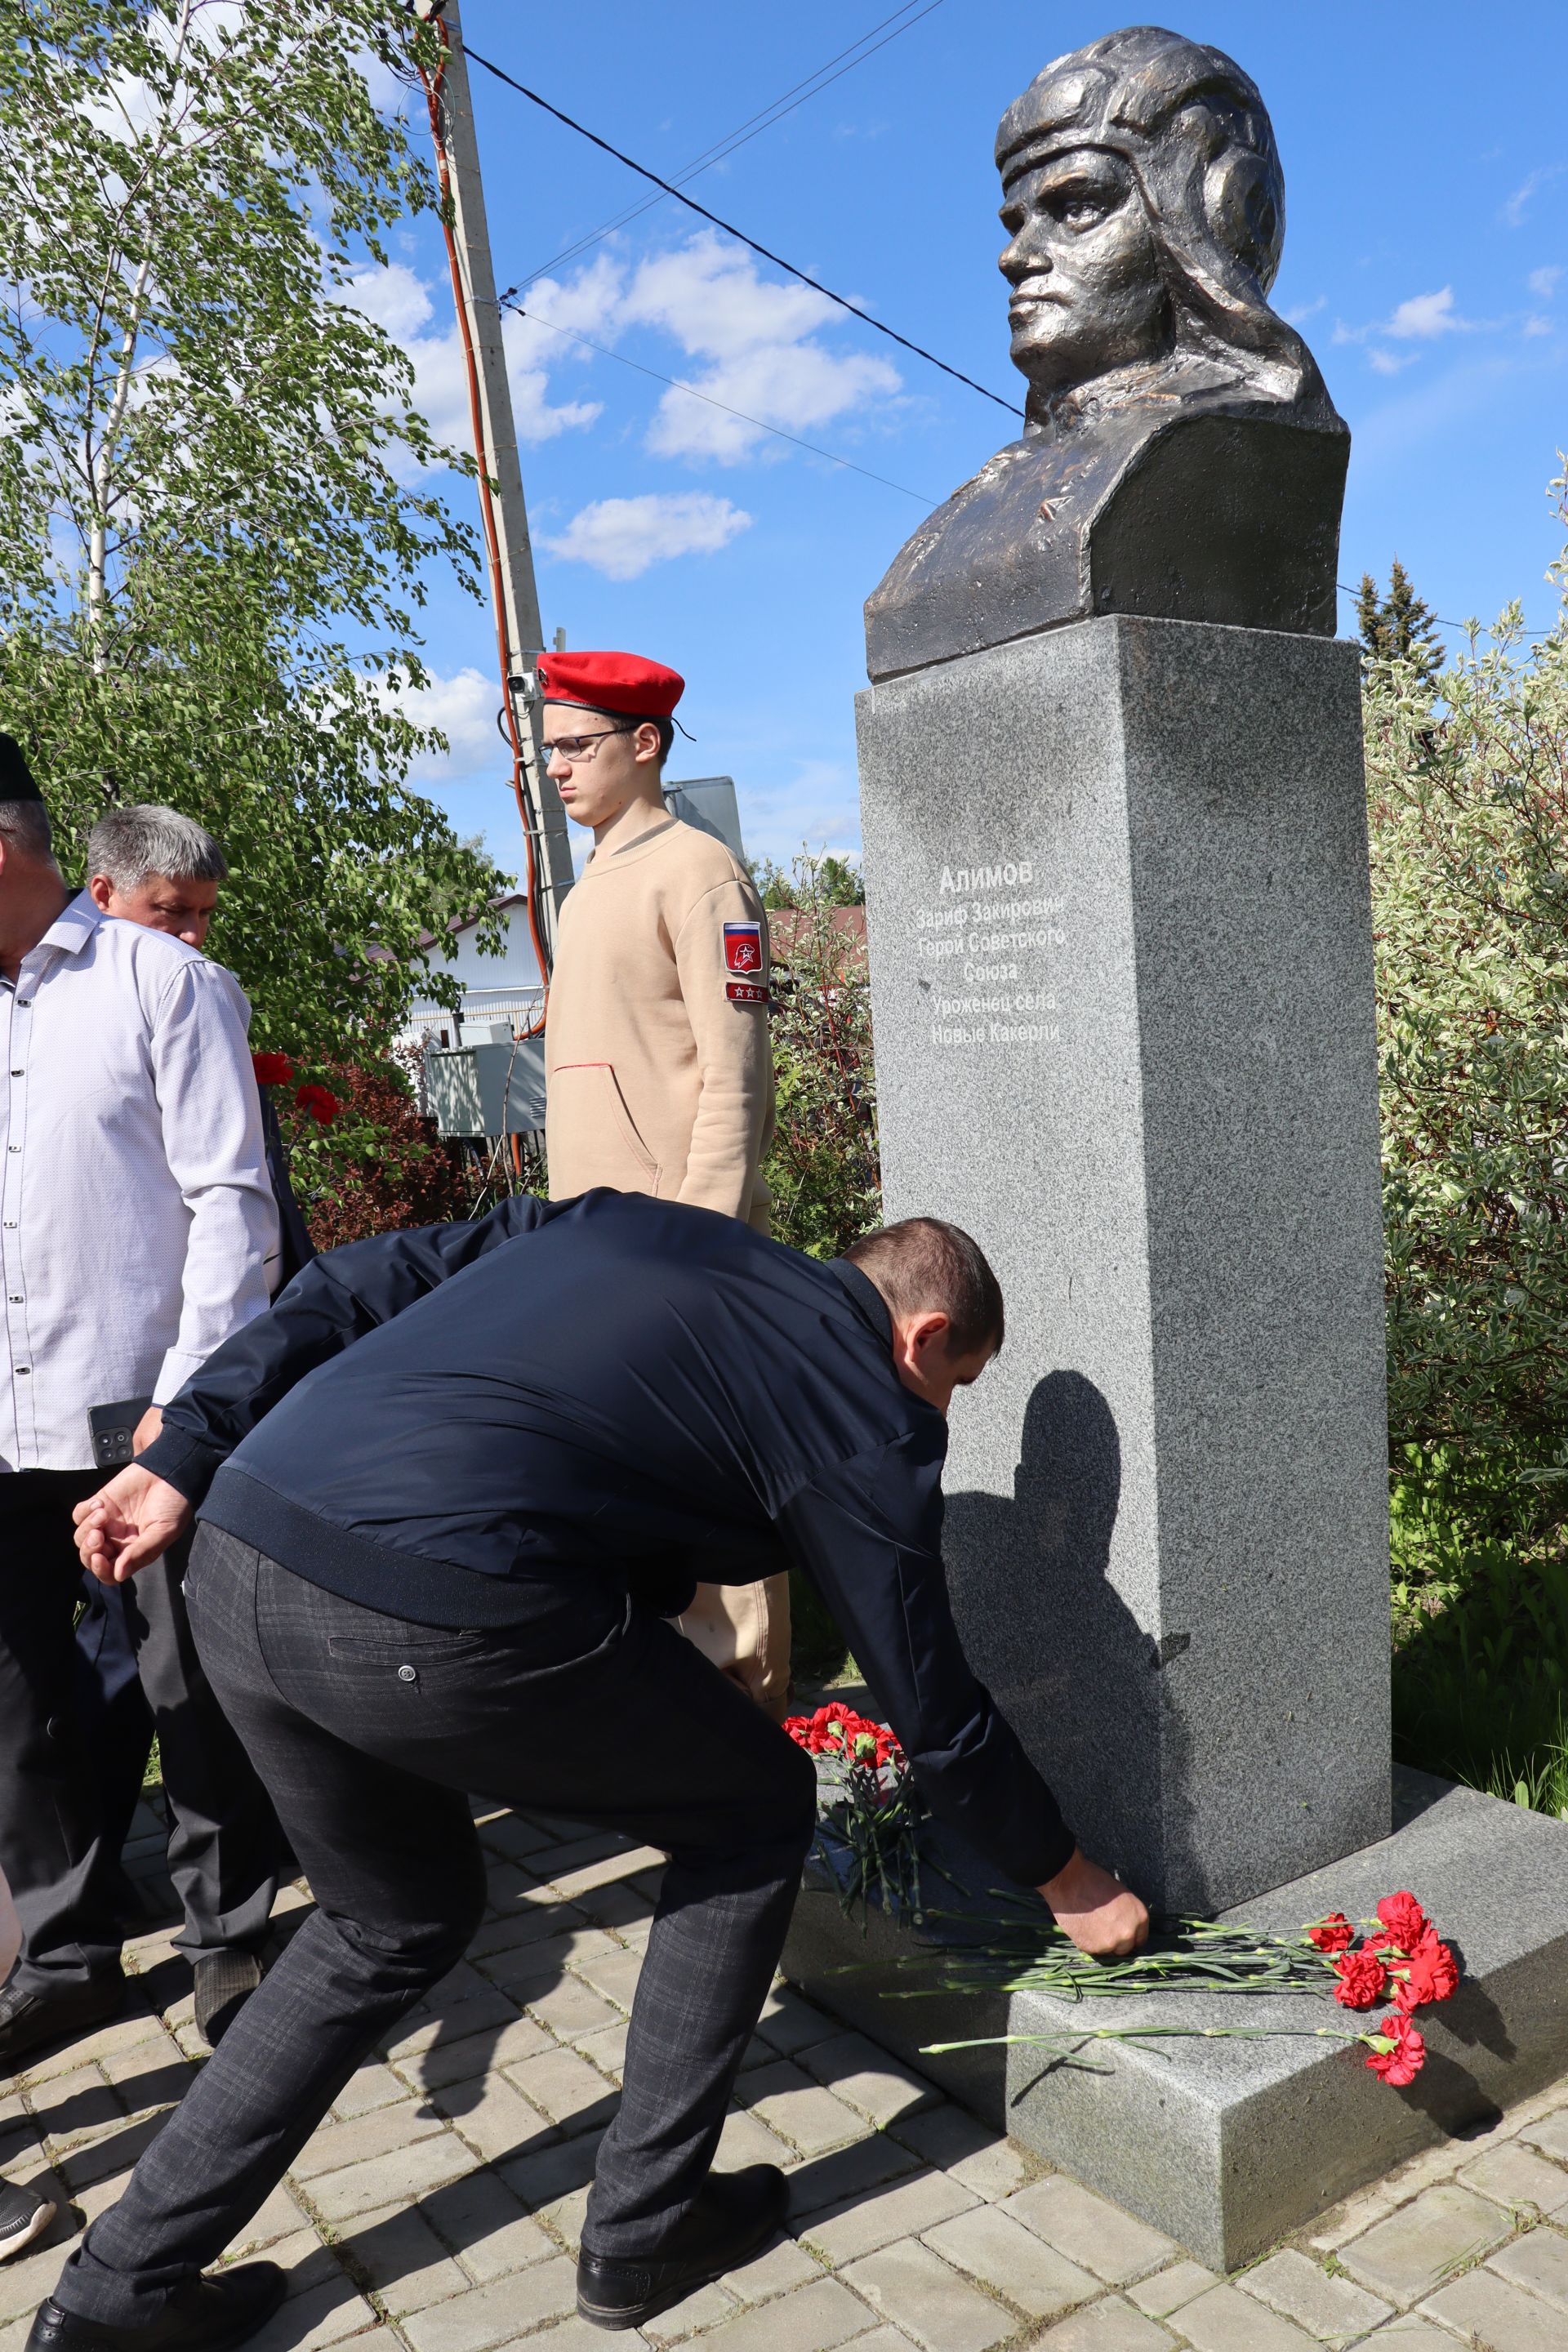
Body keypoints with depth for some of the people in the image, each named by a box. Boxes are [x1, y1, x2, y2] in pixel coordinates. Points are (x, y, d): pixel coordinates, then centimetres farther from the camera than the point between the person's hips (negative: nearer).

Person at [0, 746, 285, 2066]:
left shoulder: (164, 984, -3)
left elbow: (232, 1204, -8)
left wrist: (187, 1392, -14)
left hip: (141, 1407, -5)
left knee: (190, 1692, 6)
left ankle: (229, 1935, 26)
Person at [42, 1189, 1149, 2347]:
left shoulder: (636, 1223, 24)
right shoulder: (871, 1422, 8)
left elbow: (359, 1283, 17)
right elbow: (937, 1711, 15)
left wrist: (185, 1458, 17)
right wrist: (1070, 1880, 31)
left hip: (237, 1558, 8)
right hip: (438, 1620, -7)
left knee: (395, 1922, 31)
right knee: (757, 1815, 18)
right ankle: (644, 2229, 27)